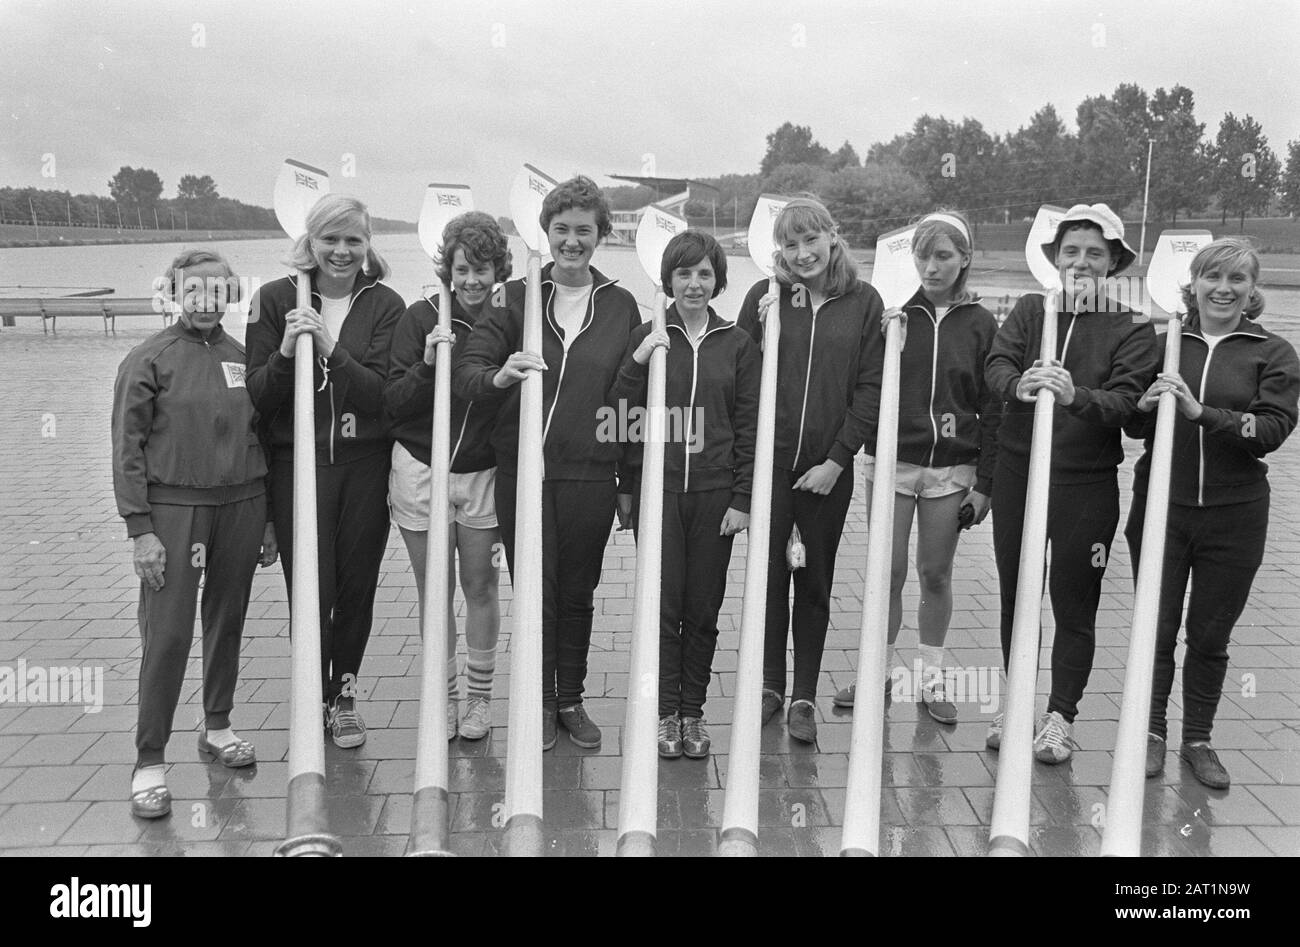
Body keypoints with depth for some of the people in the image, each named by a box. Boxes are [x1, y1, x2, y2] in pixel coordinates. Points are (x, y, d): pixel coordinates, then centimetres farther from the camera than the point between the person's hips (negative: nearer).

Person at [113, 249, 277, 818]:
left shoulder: (243, 359, 7)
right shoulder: (148, 360, -3)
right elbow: (127, 447, -5)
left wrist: (268, 519, 11)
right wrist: (140, 528, -11)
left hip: (241, 504, 4)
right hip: (173, 507, -4)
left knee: (228, 621, 13)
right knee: (167, 633, -4)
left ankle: (217, 725, 30)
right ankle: (150, 760, 4)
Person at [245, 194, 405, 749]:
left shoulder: (385, 306, 1)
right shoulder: (276, 300, 1)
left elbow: (381, 393, -10)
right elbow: (255, 396, 0)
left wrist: (330, 349, -21)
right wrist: (285, 353, -17)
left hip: (365, 466, 1)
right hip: (297, 465, -1)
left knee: (357, 586, 9)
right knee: (310, 590, -1)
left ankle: (344, 692, 29)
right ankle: (316, 698, 18)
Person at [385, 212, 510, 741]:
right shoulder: (420, 319, -6)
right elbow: (391, 400, -9)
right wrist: (427, 365, -22)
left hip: (484, 473, 1)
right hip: (421, 468, 0)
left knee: (480, 585, 9)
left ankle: (479, 696, 26)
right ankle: (445, 696, 24)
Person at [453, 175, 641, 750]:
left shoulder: (620, 306, 5)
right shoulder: (515, 298, 2)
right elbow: (465, 370, -7)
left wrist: (629, 483, 7)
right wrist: (499, 375, -30)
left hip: (591, 474, 1)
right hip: (522, 470, -1)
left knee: (578, 593, 11)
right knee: (534, 591, 5)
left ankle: (571, 700, 28)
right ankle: (540, 703, 22)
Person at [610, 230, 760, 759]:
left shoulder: (737, 345, 5)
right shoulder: (647, 338, 4)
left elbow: (749, 428, 4)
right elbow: (620, 417, 0)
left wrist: (742, 499, -1)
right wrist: (637, 363, -14)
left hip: (716, 493, 1)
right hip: (659, 490, 0)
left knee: (703, 609, 7)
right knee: (663, 605, 0)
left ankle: (693, 712, 20)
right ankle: (664, 712, 13)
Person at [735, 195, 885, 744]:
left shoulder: (863, 302, 0)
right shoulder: (765, 296, 1)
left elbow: (870, 389, -2)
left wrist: (837, 460, -7)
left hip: (827, 469, 0)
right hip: (768, 461, 0)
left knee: (815, 583, 8)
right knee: (769, 575, 8)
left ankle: (804, 697, 20)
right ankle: (770, 685, 25)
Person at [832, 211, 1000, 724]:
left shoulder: (980, 324, 1)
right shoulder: (893, 314, 0)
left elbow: (992, 409, 2)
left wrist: (984, 484, -1)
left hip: (951, 468, 0)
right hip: (892, 460, 0)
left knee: (936, 574, 8)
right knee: (889, 572, 4)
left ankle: (932, 676, 23)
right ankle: (880, 668, 21)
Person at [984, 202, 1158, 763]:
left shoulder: (1132, 329, -3)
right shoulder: (1031, 309, 4)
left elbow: (1127, 402, -16)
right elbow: (996, 364, -11)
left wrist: (1075, 396, -35)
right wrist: (1019, 384, -34)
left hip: (1087, 482, -2)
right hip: (1018, 470, 3)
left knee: (1074, 602, 6)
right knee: (1014, 594, 13)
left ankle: (1060, 715, 21)